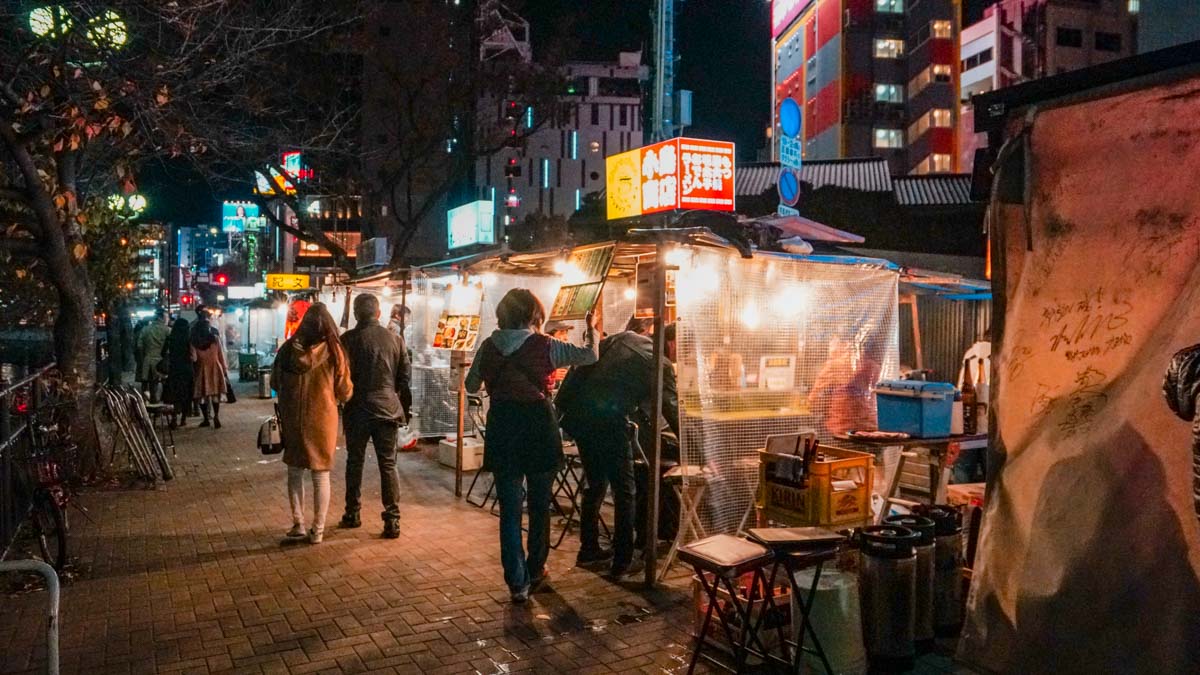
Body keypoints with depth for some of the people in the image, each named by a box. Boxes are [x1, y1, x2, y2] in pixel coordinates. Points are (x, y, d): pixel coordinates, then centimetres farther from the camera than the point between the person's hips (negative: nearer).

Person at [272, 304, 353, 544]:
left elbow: (274, 383, 7)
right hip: (323, 419, -1)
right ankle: (317, 530, 14)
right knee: (321, 476, 9)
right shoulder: (334, 351, -12)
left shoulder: (288, 349, -6)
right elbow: (345, 392, -4)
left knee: (295, 472, 16)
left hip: (293, 419, 1)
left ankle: (298, 525, 17)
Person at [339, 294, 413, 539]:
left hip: (358, 410, -2)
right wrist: (405, 407, 14)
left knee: (355, 463, 14)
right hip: (388, 409, 2)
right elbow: (405, 376, 6)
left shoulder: (349, 339, -7)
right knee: (388, 465, 4)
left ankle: (352, 514, 23)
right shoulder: (396, 339, 2)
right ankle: (392, 520, 0)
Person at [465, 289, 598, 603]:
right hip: (538, 425, -2)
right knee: (539, 504, 17)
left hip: (501, 426, 2)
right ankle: (535, 572, 31)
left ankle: (518, 582, 8)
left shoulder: (488, 346, -1)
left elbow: (471, 386, 11)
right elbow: (590, 355, 0)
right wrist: (590, 328, 19)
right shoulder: (544, 346, -9)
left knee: (509, 509, 8)